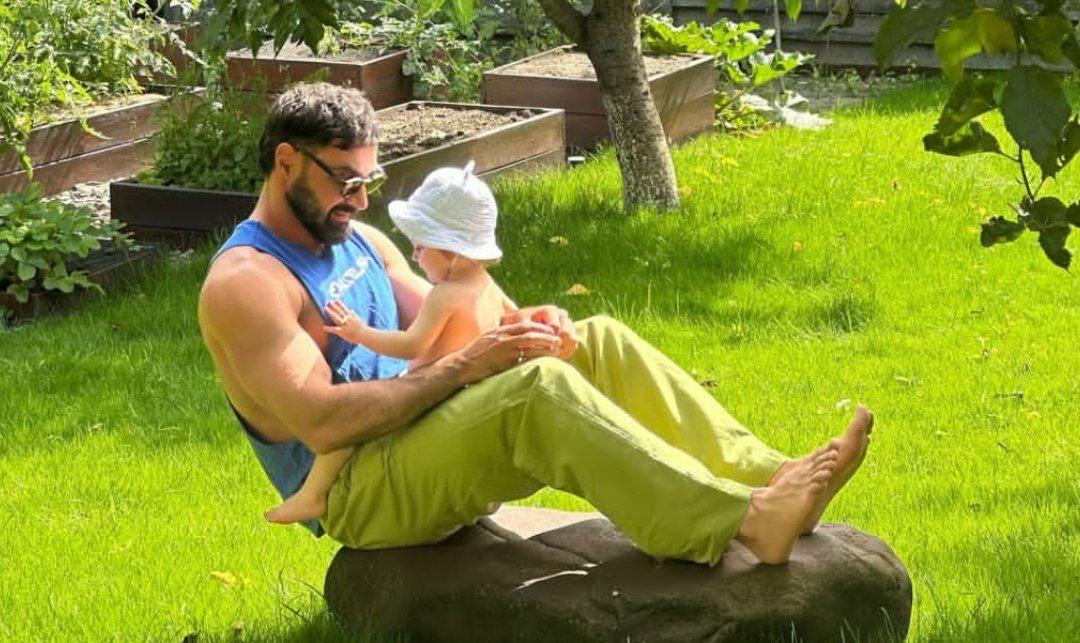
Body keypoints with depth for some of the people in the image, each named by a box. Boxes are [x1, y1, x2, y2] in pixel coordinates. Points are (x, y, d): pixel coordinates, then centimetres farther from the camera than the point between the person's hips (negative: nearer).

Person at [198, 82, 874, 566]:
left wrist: (521, 328, -10)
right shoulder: (243, 283, -14)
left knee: (599, 342, -6)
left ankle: (765, 476, -19)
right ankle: (747, 522, -42)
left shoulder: (359, 241, 15)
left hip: (424, 439, 9)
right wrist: (465, 367, -25)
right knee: (539, 387, -31)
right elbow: (321, 422, -24)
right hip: (358, 493, -9)